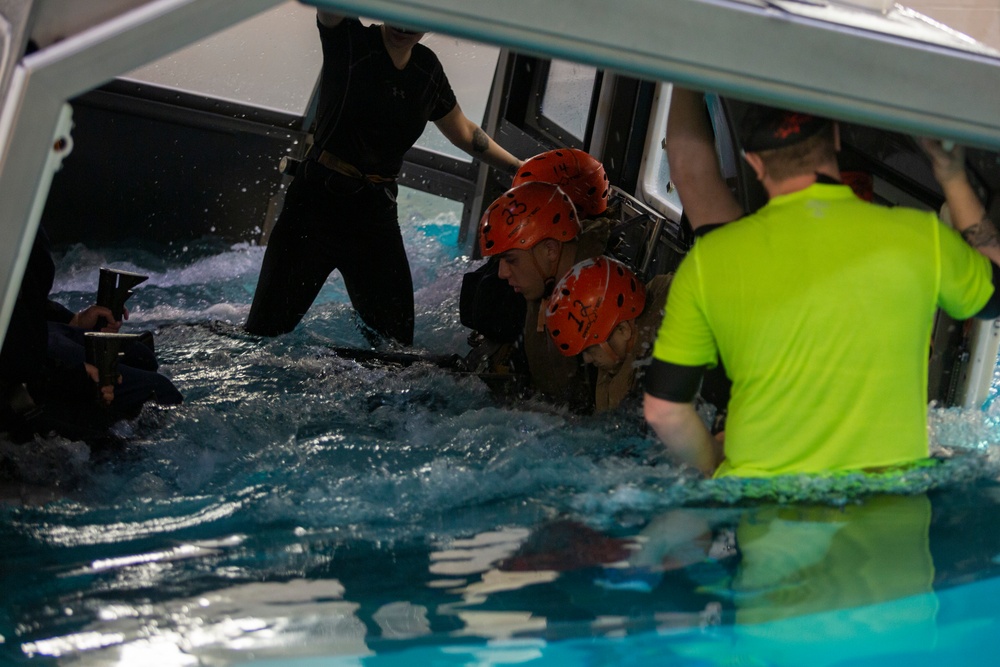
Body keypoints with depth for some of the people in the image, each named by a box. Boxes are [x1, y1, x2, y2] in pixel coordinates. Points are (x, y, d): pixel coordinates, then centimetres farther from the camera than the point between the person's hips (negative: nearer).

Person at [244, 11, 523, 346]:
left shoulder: (428, 69, 9)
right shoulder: (348, 42, -5)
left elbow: (464, 132, 24)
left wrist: (520, 168, 24)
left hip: (376, 214, 4)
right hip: (317, 203, -4)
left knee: (396, 344, 0)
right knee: (264, 331, -5)